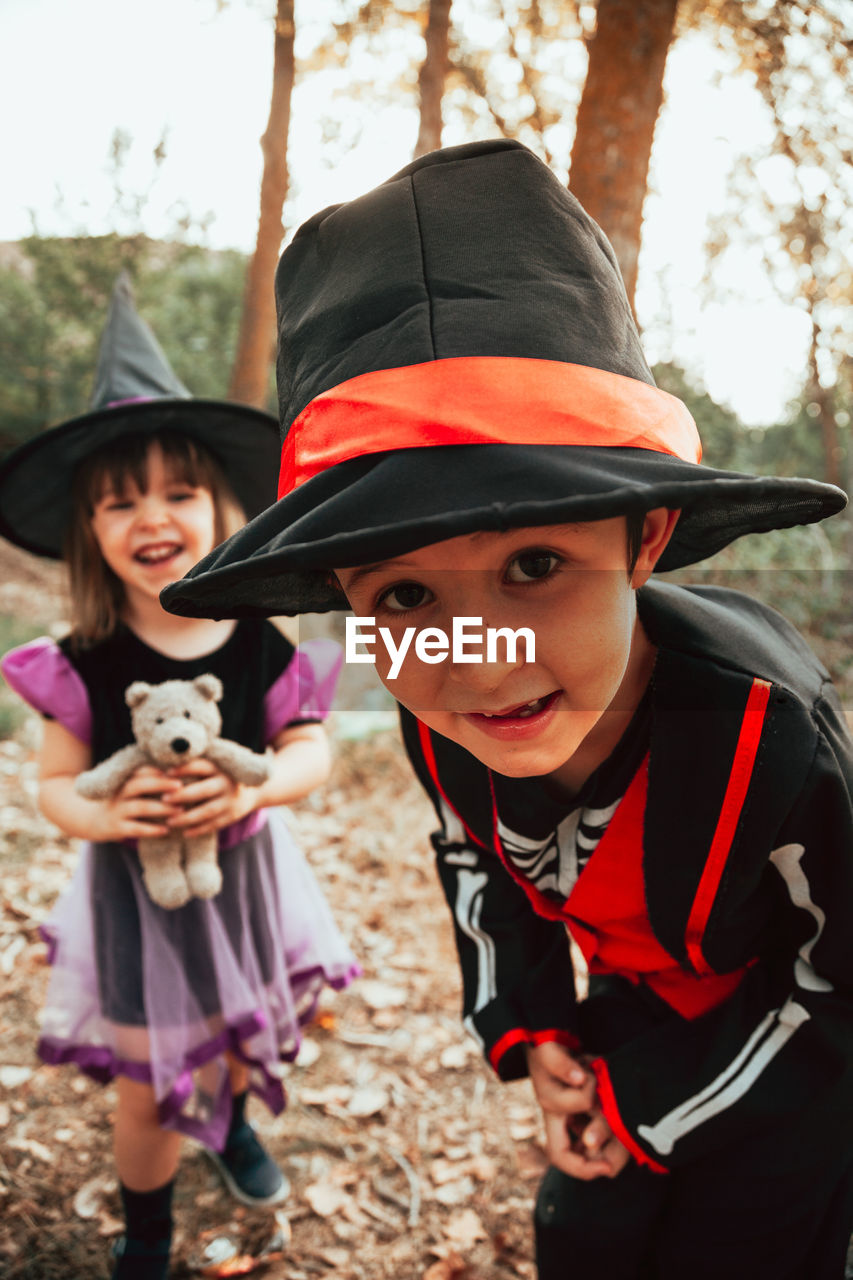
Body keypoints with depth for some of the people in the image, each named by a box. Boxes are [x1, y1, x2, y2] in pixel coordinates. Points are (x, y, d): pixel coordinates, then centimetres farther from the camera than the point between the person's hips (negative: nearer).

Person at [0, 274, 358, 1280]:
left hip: (243, 871, 2)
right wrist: (106, 816, -30)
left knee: (250, 1033, 24)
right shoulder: (85, 664, -16)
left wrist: (252, 788, -29)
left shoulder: (259, 644, -15)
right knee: (147, 1094, 8)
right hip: (136, 888, -1)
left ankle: (233, 1122, 61)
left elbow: (312, 752, -8)